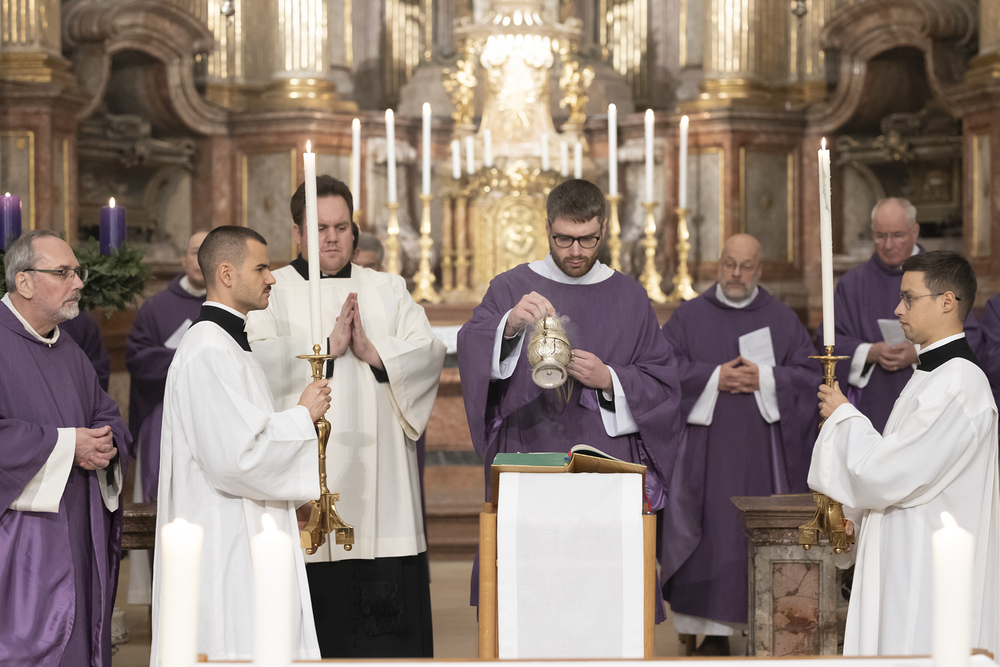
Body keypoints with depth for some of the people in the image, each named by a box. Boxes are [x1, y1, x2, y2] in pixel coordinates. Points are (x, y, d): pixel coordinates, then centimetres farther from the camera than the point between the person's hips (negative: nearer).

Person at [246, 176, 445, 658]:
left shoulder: (388, 290, 15)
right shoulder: (270, 293, 7)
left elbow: (430, 353, 3)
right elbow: (257, 360, -10)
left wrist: (374, 352, -11)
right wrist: (328, 347, -13)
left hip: (379, 481, 2)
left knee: (387, 616, 0)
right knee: (317, 612, -2)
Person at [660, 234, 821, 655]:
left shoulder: (782, 320, 10)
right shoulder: (690, 316, 8)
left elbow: (810, 374, 3)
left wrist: (764, 379, -11)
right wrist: (713, 379, -12)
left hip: (762, 452, 1)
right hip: (707, 450, 0)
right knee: (711, 536, -2)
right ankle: (714, 630, 4)